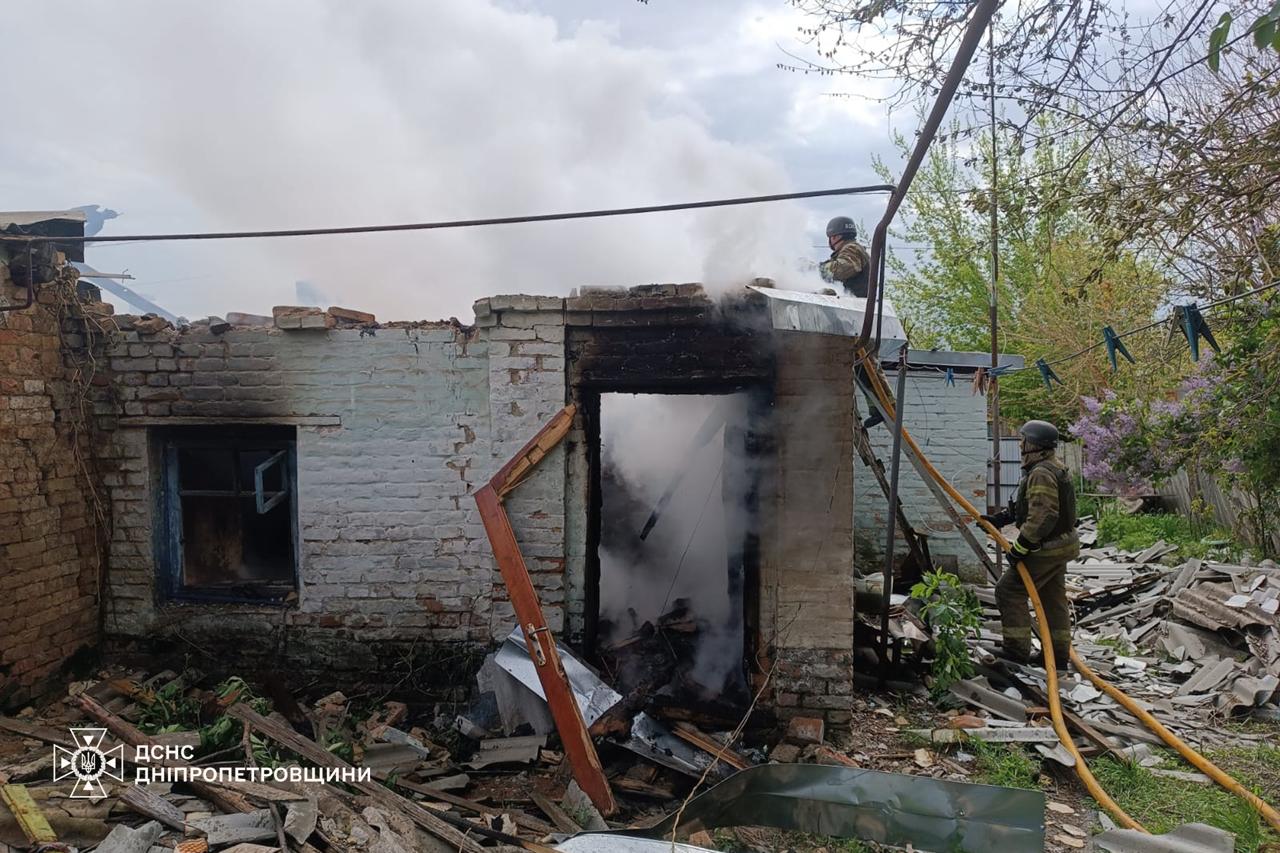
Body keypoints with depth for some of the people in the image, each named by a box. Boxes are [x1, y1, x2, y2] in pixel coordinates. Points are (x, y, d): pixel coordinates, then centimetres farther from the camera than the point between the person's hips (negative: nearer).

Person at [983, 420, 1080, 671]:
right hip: (1059, 544, 11)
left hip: (1046, 549, -11)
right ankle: (1059, 655, 25)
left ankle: (1017, 650, -1)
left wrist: (1020, 547, -24)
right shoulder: (1055, 469, 13)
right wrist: (998, 518, 13)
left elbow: (1042, 516, -30)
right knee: (1053, 599, 16)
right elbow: (1024, 506, 19)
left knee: (1009, 590, -4)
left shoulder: (1041, 474, -23)